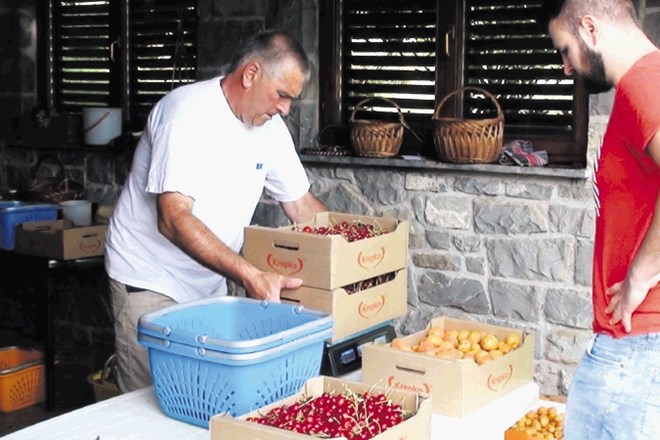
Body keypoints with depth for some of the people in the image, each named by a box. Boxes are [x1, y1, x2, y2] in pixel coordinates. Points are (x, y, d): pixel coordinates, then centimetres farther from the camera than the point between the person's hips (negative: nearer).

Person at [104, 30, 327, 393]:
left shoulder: (271, 127, 1)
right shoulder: (188, 112, -22)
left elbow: (301, 204, 10)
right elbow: (174, 220, -30)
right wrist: (249, 277, -38)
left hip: (210, 282, 7)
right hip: (150, 282, -7)